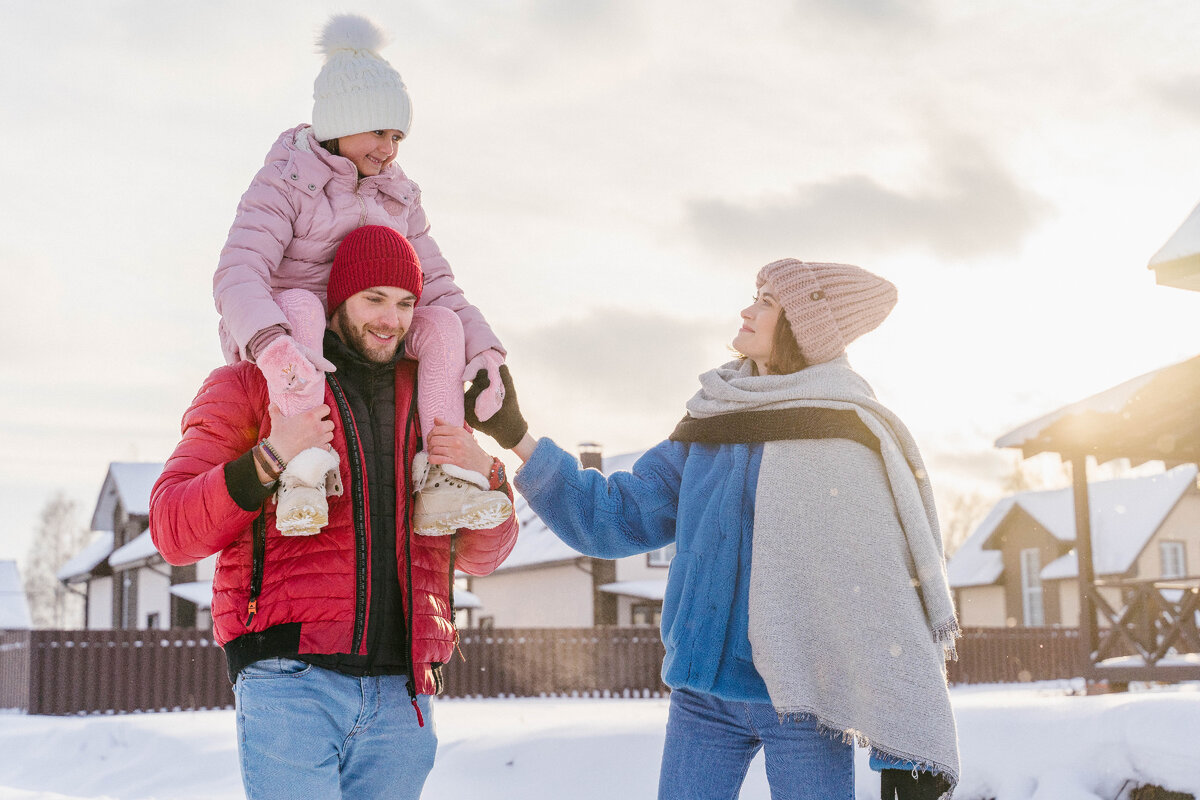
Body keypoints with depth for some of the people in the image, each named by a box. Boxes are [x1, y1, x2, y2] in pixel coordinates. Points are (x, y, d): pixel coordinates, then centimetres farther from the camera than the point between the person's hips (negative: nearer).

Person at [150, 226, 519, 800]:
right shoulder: (251, 387, 6)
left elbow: (480, 554, 19)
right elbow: (173, 531, -2)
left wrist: (485, 476, -2)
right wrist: (268, 458, -17)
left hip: (399, 695, 4)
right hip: (291, 682, -4)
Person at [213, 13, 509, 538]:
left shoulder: (397, 200, 8)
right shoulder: (283, 185, -10)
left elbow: (435, 289, 2)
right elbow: (237, 277, -25)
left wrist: (484, 352, -18)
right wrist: (273, 345, -46)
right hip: (271, 344, -5)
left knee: (441, 323, -17)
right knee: (300, 306, -37)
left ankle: (441, 478, -26)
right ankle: (305, 467, -42)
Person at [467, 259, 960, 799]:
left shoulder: (846, 437, -7)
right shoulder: (710, 429, 11)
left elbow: (885, 594, -11)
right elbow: (619, 518, 8)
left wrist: (905, 753, -14)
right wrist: (516, 437, 1)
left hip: (805, 698, -5)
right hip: (702, 694, 5)